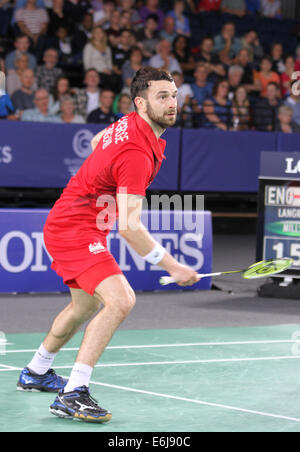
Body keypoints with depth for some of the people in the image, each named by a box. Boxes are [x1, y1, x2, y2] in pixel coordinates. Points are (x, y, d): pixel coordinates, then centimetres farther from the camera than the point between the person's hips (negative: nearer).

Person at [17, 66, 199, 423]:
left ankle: (36, 372, 47)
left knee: (86, 304, 28)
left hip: (64, 225, 11)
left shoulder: (129, 124, 1)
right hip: (76, 230, -11)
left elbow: (96, 143, 24)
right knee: (120, 300, -25)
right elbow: (129, 227, -31)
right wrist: (172, 266, -27)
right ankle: (73, 395, -25)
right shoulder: (137, 154, -28)